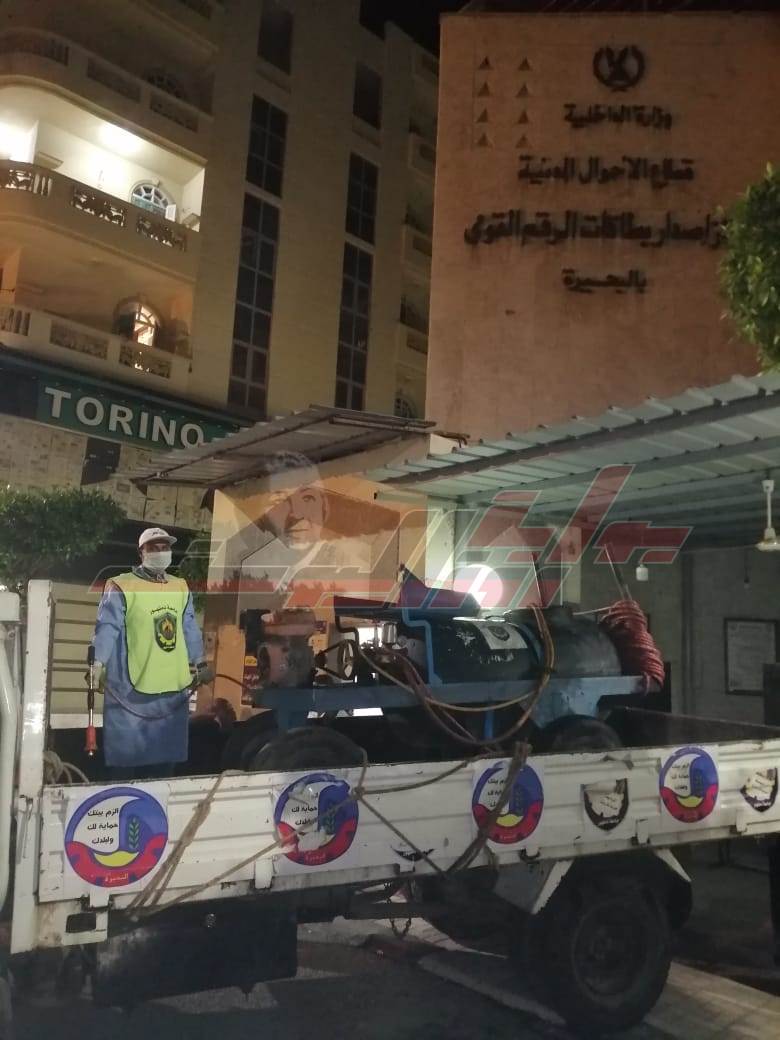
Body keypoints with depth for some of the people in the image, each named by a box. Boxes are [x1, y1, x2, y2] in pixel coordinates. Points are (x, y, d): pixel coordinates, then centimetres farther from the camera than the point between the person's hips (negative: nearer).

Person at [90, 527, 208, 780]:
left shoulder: (181, 587, 14)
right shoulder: (121, 587, -6)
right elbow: (107, 628, -14)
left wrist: (198, 663, 21)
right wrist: (98, 663, -25)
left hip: (174, 688, 6)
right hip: (132, 689, -6)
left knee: (165, 759, 15)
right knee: (127, 758, 0)